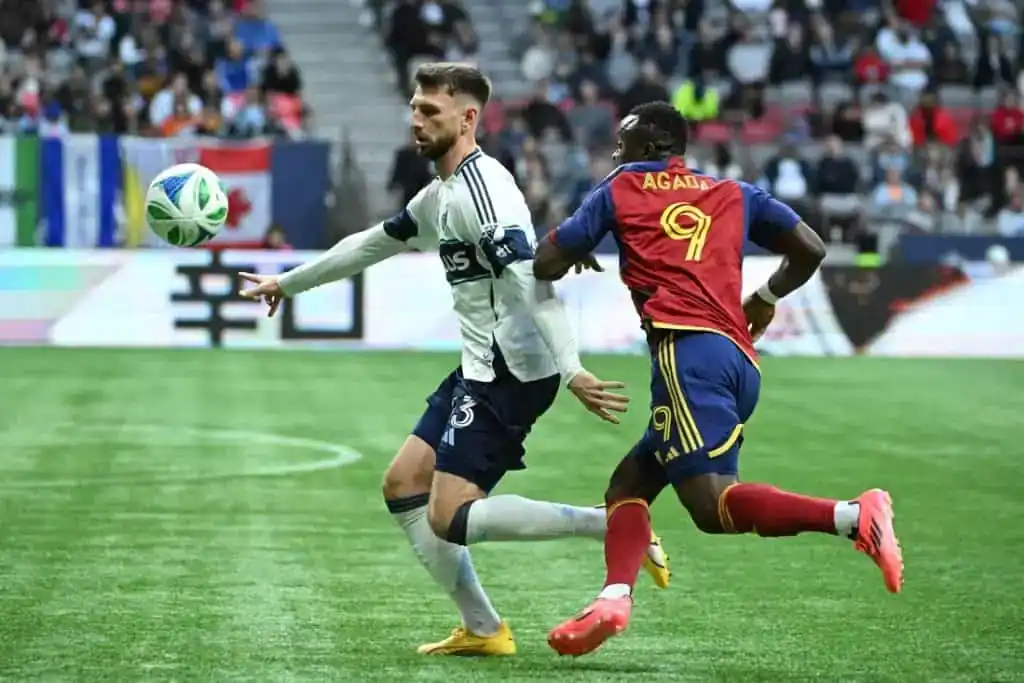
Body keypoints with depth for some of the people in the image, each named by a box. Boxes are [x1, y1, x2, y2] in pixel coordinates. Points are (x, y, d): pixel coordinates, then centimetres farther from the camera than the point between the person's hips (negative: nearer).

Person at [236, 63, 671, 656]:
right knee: (404, 485, 13)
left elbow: (531, 280, -26)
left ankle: (616, 526, -15)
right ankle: (482, 630, 15)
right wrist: (286, 284, 38)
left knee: (450, 518, -15)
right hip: (482, 369, 10)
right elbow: (369, 246, 30)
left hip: (512, 373, -10)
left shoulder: (482, 189, -16)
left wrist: (571, 370, -34)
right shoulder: (440, 195, 16)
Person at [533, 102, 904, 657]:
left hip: (686, 350, -7)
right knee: (628, 484, 15)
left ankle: (855, 516, -34)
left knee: (713, 504, -20)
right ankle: (615, 597, -7)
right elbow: (810, 250, 22)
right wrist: (765, 299, 40)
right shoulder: (735, 194, 25)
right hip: (742, 366, 7)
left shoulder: (620, 190, 15)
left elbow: (547, 265, 15)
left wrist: (576, 253, 39)